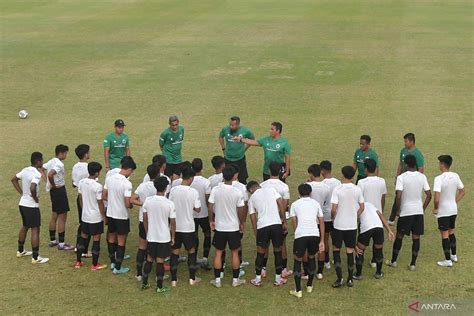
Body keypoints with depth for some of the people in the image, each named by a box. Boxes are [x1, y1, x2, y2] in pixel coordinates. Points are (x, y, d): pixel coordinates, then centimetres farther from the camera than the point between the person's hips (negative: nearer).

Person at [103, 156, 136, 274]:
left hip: (110, 214, 6)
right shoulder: (127, 184, -22)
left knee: (111, 238, 20)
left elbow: (104, 196, 5)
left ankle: (112, 262, 33)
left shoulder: (109, 178, -3)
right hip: (122, 216, -6)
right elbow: (127, 204, -22)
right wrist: (132, 205, -1)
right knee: (121, 241, 6)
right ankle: (117, 268, 12)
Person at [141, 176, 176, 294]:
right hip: (164, 238, -3)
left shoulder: (148, 201, -8)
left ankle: (144, 283, 26)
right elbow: (173, 223, -10)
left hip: (151, 236, 3)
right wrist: (173, 237, 3)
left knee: (149, 260, 17)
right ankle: (160, 287, 13)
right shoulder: (169, 204, -17)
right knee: (160, 262, 5)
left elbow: (145, 219, 2)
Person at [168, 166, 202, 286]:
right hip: (188, 227, -2)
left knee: (174, 252, 10)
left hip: (175, 226, 2)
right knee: (191, 251, 15)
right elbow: (198, 209, -7)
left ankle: (174, 279, 12)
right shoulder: (193, 192, -14)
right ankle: (192, 278, 21)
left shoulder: (173, 190, -7)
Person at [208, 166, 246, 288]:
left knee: (218, 252, 12)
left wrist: (211, 221, 9)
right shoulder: (237, 192, -14)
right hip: (233, 227, -1)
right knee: (235, 252, 12)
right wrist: (241, 223, 9)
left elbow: (210, 208, -7)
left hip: (219, 227, 1)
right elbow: (240, 210, -8)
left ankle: (217, 280, 15)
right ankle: (235, 279, 19)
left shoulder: (215, 190, -11)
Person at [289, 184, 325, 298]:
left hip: (300, 235, -2)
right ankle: (309, 286, 34)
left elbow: (294, 222, 8)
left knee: (298, 261, 12)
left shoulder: (295, 204, 14)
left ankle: (298, 290, 8)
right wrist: (321, 241, 16)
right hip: (315, 234, 2)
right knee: (311, 258, 25)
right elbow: (321, 222, 15)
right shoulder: (316, 203, 18)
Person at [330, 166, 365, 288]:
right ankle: (350, 279, 16)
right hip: (352, 225, 3)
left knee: (336, 249, 12)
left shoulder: (338, 189, -14)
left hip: (339, 225, -3)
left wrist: (334, 218, 3)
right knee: (350, 251, 12)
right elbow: (362, 207, 3)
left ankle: (340, 279, 6)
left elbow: (333, 209, -16)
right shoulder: (357, 189, -3)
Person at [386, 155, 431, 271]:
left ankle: (393, 261, 22)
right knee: (416, 238, 8)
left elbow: (398, 196, -19)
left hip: (405, 212, -3)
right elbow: (429, 195, 2)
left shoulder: (401, 177, -13)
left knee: (399, 236, 11)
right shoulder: (422, 177, 0)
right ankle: (413, 264, 11)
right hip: (419, 211, 3)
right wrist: (423, 208, 12)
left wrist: (398, 210, -6)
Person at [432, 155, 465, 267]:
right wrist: (455, 202, 14)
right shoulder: (456, 176, -2)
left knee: (445, 235, 4)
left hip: (443, 211, -7)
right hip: (453, 210, 7)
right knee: (451, 232, 23)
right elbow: (462, 192, 9)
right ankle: (453, 255, 34)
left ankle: (448, 260, 11)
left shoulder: (439, 179, -22)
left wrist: (435, 208, -11)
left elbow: (437, 198, -27)